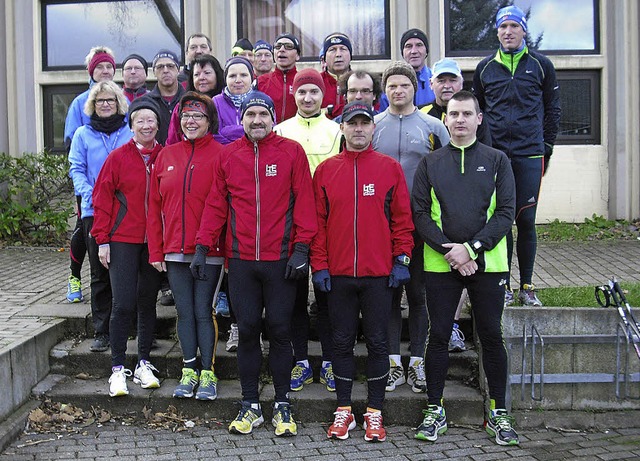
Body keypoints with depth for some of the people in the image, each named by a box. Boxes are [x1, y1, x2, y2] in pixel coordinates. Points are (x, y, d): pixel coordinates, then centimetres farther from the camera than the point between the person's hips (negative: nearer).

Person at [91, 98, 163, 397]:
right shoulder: (118, 158, -1)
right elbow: (102, 199, 0)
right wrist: (102, 240, -5)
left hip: (154, 242, 2)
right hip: (123, 241, -2)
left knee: (147, 303, 11)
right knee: (124, 304, -6)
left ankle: (143, 364, 22)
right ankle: (118, 369, 4)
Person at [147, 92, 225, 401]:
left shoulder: (221, 156, -3)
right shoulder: (166, 156, 10)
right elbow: (155, 206, 10)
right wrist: (156, 251, 6)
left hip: (208, 251, -4)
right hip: (175, 250, 4)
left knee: (203, 312, 1)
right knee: (184, 313, 10)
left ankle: (208, 374, 14)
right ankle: (189, 372, 21)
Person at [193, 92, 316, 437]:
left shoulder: (292, 152, 2)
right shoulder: (228, 156, 8)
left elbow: (303, 201, -2)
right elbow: (216, 204, 10)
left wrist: (301, 247, -9)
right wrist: (202, 246, 4)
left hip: (281, 260, -2)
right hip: (241, 260, 2)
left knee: (279, 330, 4)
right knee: (247, 331, 7)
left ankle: (282, 406, 17)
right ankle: (250, 406, 18)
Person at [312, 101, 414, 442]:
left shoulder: (390, 168, 4)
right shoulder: (326, 170, 6)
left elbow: (402, 218, 4)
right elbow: (317, 220, 4)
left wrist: (401, 259, -3)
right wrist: (319, 265, -1)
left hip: (379, 273, -1)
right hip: (338, 273, 1)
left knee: (377, 341, 5)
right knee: (342, 342, 8)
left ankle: (375, 413, 16)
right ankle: (343, 410, 19)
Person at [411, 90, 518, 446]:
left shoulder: (497, 160, 6)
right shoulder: (430, 163, 8)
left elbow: (505, 213, -1)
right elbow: (420, 214, 1)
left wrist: (471, 248, -13)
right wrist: (450, 251, -12)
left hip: (487, 263, 0)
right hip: (440, 265, 1)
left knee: (491, 336, 5)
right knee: (438, 336, 4)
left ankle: (498, 412, 17)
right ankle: (435, 411, 16)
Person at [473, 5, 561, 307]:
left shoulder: (541, 65, 7)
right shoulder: (485, 68, 10)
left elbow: (552, 109, 11)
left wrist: (547, 146, 6)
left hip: (529, 155, -1)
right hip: (494, 155, 1)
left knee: (526, 220, 1)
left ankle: (526, 286, 11)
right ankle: (504, 285, 11)